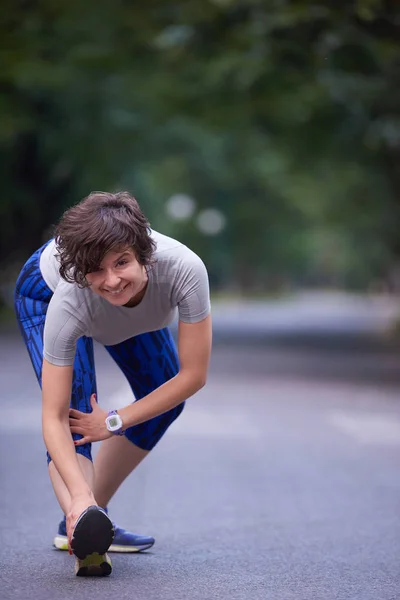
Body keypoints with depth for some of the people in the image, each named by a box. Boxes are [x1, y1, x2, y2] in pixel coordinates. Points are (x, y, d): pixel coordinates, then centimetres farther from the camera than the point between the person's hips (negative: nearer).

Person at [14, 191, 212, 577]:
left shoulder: (184, 270, -45)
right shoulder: (70, 301, -46)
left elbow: (193, 375, -33)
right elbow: (54, 418, -42)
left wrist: (115, 423, -31)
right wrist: (79, 495, -56)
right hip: (44, 290, -4)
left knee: (166, 401, 6)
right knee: (74, 410, -24)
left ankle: (96, 518, 15)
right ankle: (83, 533, -38)